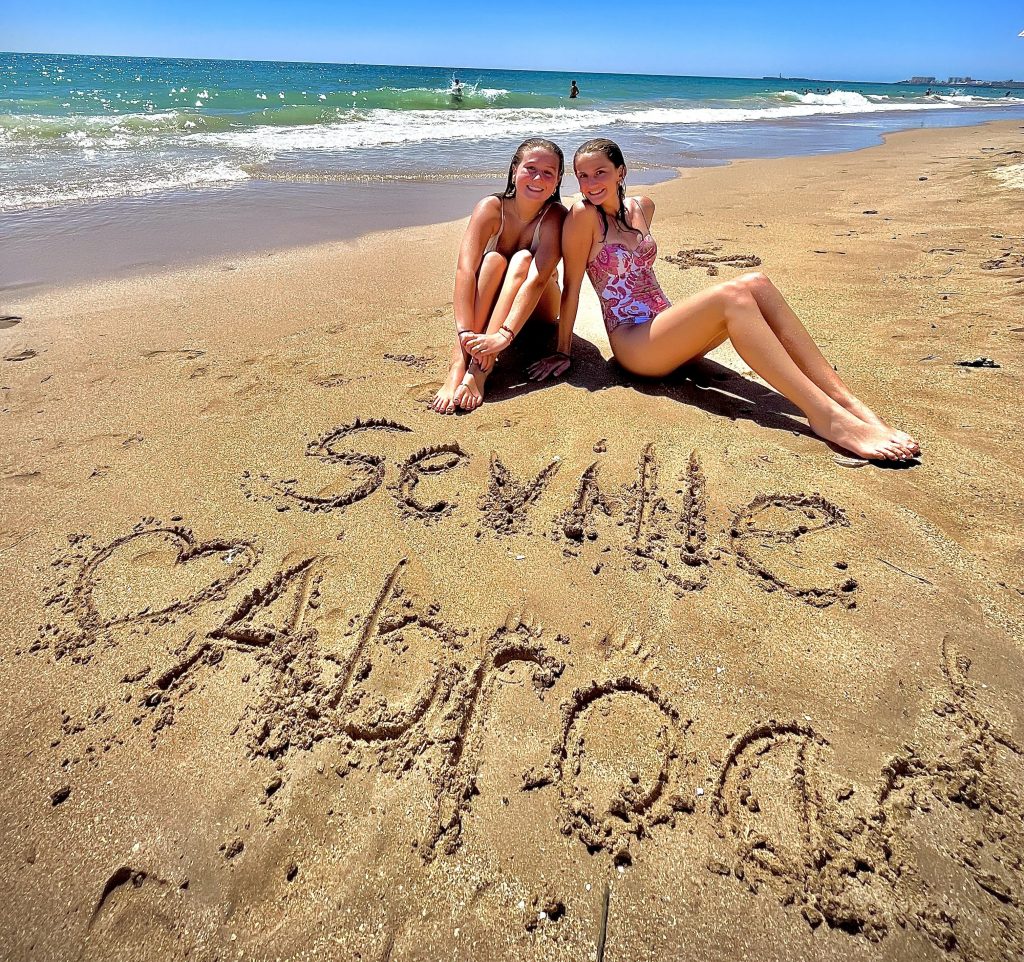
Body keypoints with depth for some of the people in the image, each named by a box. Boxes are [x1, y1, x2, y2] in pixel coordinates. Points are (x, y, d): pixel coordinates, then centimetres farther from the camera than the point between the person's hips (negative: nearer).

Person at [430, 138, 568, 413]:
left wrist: (504, 335, -48)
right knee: (493, 259, -29)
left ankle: (479, 370, -44)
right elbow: (465, 269, -32)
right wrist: (465, 333, -46)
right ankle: (458, 366, -42)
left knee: (522, 259, -29)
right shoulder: (492, 207, -19)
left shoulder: (555, 217, -20)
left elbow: (537, 279, -34)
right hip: (489, 307, 0)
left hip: (536, 310, 0)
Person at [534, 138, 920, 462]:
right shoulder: (583, 216, -5)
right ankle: (827, 418, -35)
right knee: (732, 296, -29)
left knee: (755, 283, -18)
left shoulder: (641, 207, 15)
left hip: (665, 328, 7)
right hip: (633, 343, -7)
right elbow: (572, 287, -7)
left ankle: (844, 399, -23)